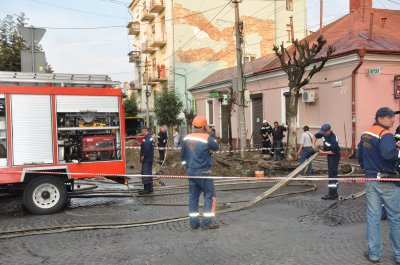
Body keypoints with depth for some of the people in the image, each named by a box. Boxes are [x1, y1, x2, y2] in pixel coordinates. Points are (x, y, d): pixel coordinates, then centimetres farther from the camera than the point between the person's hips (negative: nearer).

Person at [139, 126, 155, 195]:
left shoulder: (146, 138, -17)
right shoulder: (151, 137, 15)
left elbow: (146, 148, -26)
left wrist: (143, 156, -19)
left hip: (146, 159, -11)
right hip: (150, 158, 11)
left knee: (145, 173, -7)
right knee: (149, 173, 16)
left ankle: (147, 189, -6)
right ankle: (150, 188, 24)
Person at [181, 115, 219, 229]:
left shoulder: (186, 138, 5)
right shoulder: (206, 138, -13)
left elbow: (183, 155, 12)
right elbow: (216, 147, 3)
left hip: (191, 171, 6)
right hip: (203, 172, -6)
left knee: (193, 196, 10)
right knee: (210, 195, 4)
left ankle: (194, 222, 14)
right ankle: (207, 221, 1)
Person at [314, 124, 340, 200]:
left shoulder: (333, 139, -30)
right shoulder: (324, 134, -6)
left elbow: (334, 151, -25)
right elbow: (316, 136, 14)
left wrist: (323, 152, -19)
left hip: (334, 156, -9)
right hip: (329, 156, 9)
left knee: (332, 174, -10)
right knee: (333, 173, 15)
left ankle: (332, 194, -8)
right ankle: (334, 192, 24)